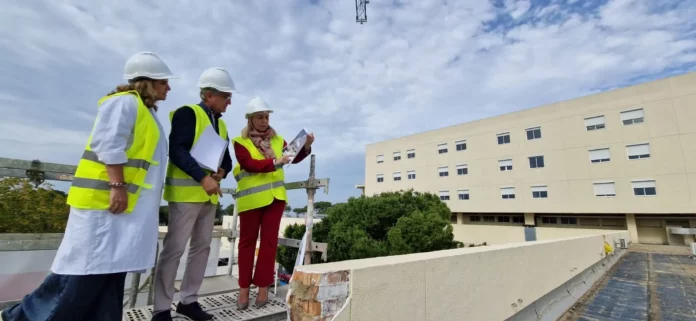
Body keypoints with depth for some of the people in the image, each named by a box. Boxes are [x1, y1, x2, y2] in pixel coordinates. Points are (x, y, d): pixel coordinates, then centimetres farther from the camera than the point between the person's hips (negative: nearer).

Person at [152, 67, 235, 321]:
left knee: (202, 247, 11)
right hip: (186, 192, -7)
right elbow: (177, 151, -18)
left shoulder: (221, 124, 15)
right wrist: (202, 177, -26)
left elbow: (226, 157, 16)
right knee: (174, 249, -2)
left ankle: (188, 300, 24)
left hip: (210, 195, 8)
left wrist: (222, 172, -5)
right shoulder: (187, 114, -7)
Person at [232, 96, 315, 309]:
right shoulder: (240, 142, -1)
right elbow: (249, 164, -15)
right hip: (251, 199, -3)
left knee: (269, 240, 6)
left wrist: (306, 147, -13)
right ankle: (244, 289, 18)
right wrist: (274, 162, -28)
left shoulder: (276, 139, 10)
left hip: (275, 197, 3)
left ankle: (263, 287, 16)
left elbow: (293, 158, 5)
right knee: (247, 241, 8)